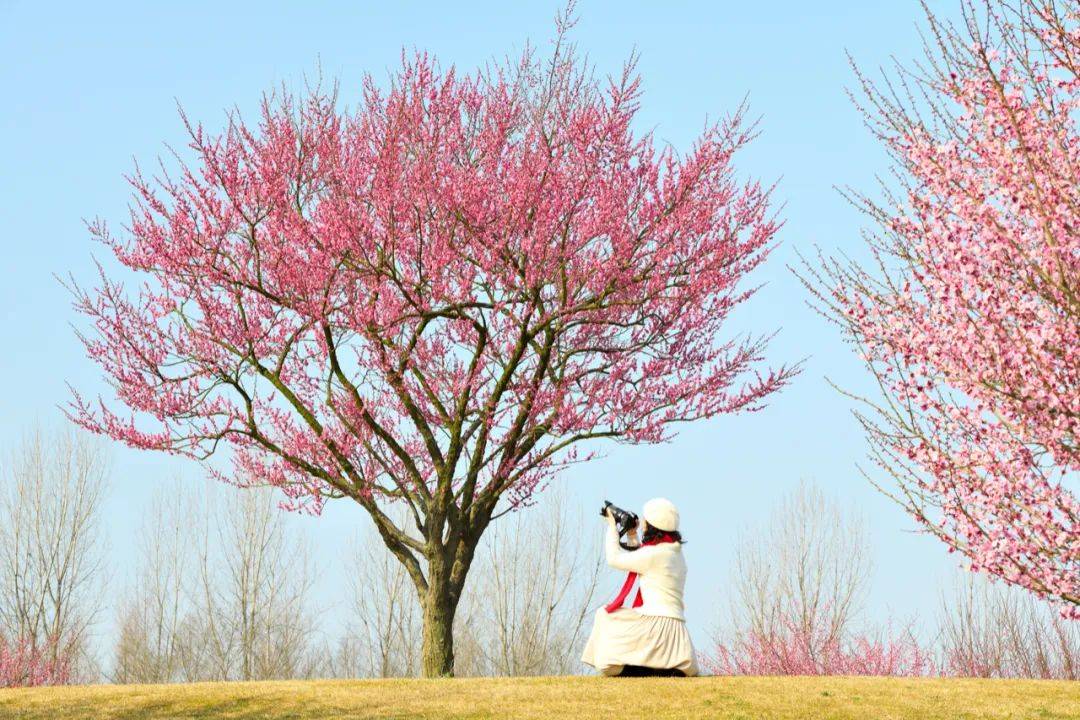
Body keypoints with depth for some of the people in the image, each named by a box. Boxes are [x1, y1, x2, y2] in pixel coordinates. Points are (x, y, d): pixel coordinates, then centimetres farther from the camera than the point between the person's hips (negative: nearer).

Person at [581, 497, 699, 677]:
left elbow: (614, 559, -3)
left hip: (657, 620, -9)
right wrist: (631, 536, 26)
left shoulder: (654, 554, -13)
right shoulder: (676, 553, 16)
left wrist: (612, 527, 8)